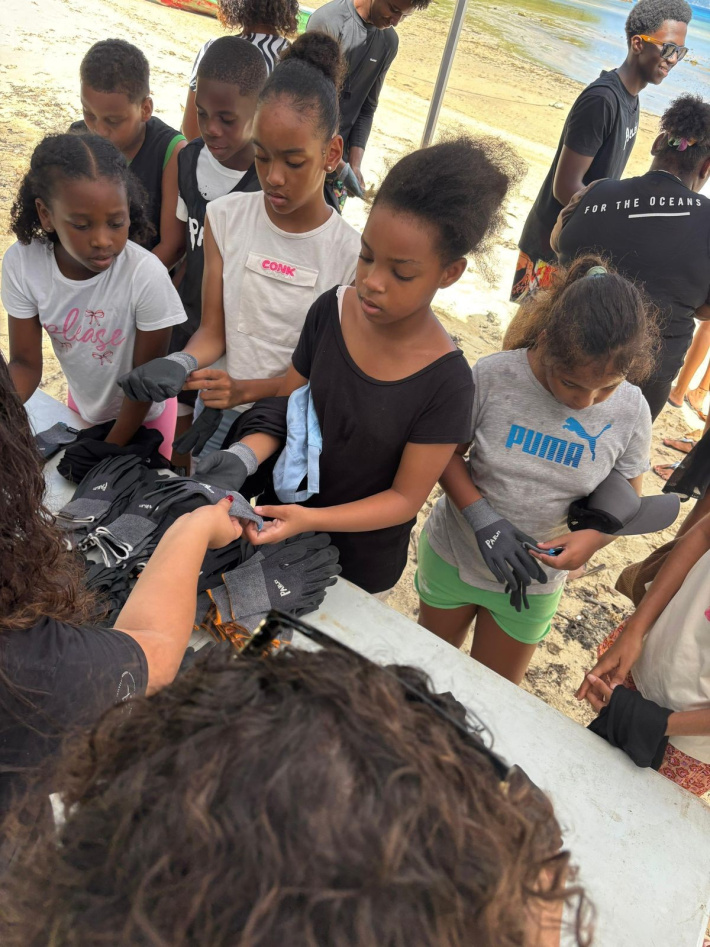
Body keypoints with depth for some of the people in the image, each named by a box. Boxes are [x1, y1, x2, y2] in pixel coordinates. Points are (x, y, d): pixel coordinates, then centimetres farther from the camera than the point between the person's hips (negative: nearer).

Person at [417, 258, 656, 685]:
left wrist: (593, 538, -26)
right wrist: (482, 518, -28)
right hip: (453, 554, 0)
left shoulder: (631, 412, -16)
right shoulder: (492, 375, -23)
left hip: (533, 579, 1)